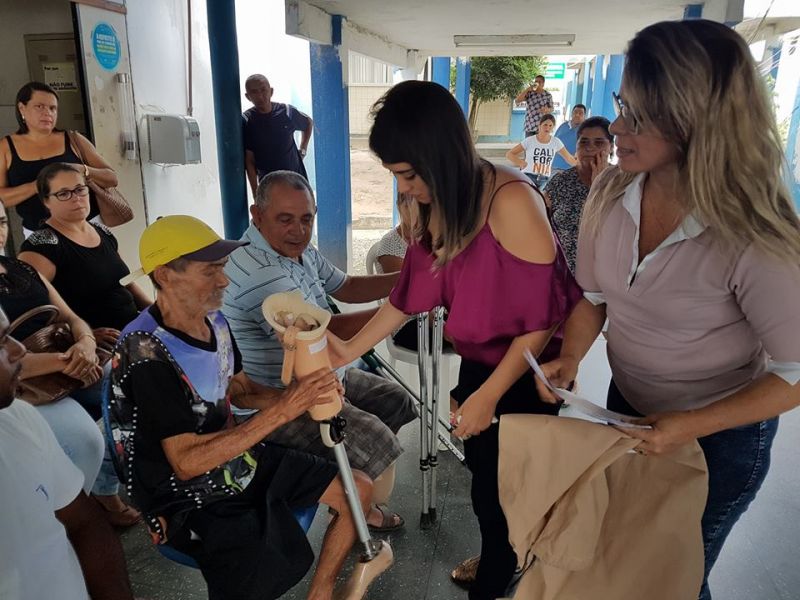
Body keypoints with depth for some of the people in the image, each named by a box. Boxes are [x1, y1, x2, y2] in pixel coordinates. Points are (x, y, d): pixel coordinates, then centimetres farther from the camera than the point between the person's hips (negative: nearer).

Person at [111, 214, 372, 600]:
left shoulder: (213, 320, -3)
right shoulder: (148, 354, -27)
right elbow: (187, 463, -28)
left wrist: (296, 396, -11)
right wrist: (279, 412, -31)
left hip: (239, 457, 8)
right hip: (191, 497, -8)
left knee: (358, 490, 9)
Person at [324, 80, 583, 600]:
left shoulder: (511, 200, -28)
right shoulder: (437, 205, -5)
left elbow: (541, 317, -24)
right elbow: (412, 291, 3)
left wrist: (489, 395, -16)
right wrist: (350, 350, 0)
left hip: (527, 370, -6)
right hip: (478, 361, 7)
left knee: (501, 483, 8)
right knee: (481, 467, 20)